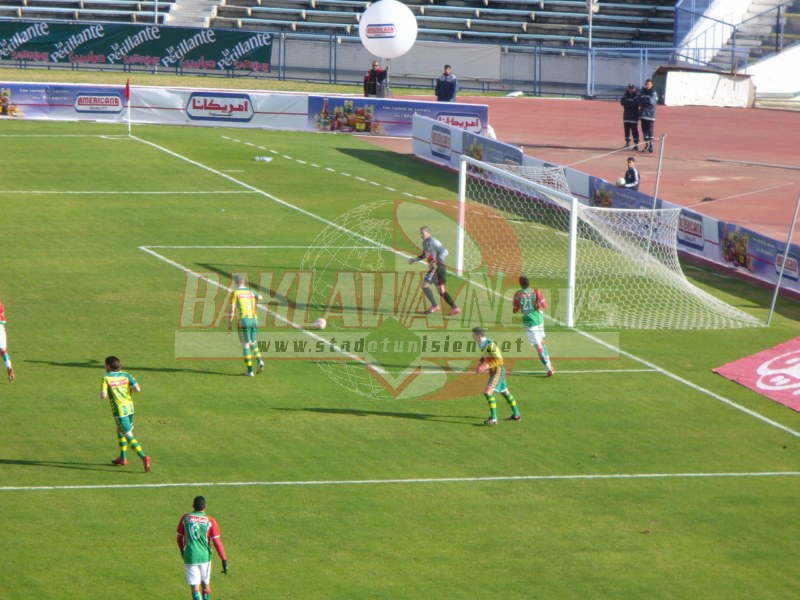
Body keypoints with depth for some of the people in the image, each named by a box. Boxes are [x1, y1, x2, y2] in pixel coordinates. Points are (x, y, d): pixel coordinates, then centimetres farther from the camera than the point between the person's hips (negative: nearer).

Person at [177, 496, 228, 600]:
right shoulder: (210, 521, -4)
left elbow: (179, 538, 11)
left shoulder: (185, 518, 1)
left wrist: (182, 551, 31)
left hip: (189, 557, 0)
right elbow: (217, 542, -6)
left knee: (194, 587, -1)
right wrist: (224, 560, -2)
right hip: (205, 556, 0)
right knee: (206, 585, 18)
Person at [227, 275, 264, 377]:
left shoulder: (235, 293, 0)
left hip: (244, 320, -4)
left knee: (245, 345, 0)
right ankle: (259, 361, -8)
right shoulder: (251, 292, 14)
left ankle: (249, 370, -4)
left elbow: (232, 309, -5)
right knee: (253, 343, 16)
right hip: (254, 319, 4)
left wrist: (229, 323, -2)